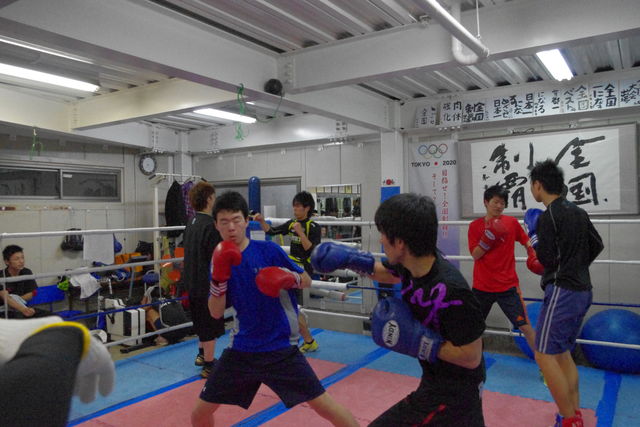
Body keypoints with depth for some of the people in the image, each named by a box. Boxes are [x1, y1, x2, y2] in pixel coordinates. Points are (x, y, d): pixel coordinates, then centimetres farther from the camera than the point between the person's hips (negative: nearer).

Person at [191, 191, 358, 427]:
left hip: (280, 347, -3)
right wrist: (219, 276, -19)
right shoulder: (220, 260, 0)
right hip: (241, 349, 4)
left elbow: (307, 280, -3)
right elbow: (216, 313, -4)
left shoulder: (269, 250, -11)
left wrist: (288, 278, -24)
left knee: (324, 406, -3)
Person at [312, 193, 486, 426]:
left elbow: (471, 357, -27)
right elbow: (389, 273, 13)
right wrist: (350, 258, 2)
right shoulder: (413, 262, -11)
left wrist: (413, 337, -30)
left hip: (453, 392, -8)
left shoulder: (449, 290, -35)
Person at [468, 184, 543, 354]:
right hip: (482, 286, 1)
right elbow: (475, 255, -8)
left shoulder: (511, 222, -1)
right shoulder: (475, 226, -3)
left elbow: (526, 241, 11)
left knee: (524, 325, -3)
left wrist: (534, 257, -7)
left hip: (507, 285, 0)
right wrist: (488, 238, -22)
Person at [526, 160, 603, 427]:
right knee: (563, 353, 18)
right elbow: (597, 245, 21)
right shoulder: (578, 212, 11)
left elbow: (547, 260, -16)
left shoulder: (548, 216, -15)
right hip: (582, 290, 9)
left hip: (562, 292, -9)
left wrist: (534, 235, -2)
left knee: (544, 355, -4)